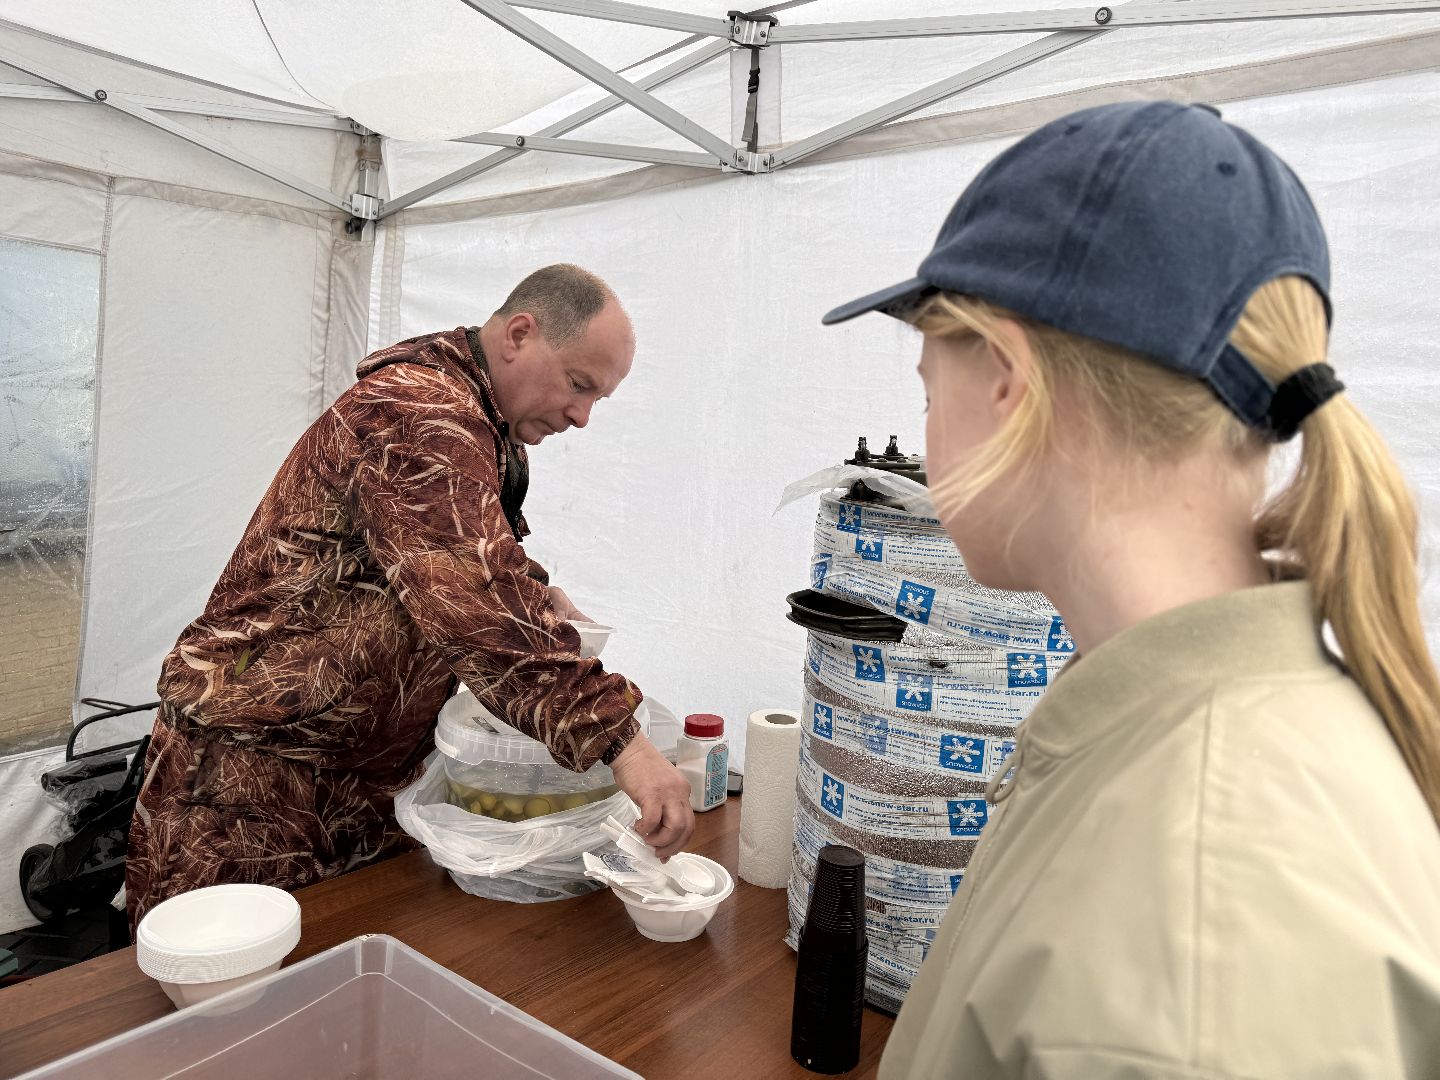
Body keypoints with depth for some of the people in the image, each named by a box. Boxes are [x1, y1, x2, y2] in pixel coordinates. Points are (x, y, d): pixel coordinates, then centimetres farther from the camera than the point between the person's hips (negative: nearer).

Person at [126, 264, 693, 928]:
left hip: (375, 764, 9)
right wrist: (620, 742, -39)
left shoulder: (489, 431, 9)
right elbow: (477, 599, -35)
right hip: (256, 758, -9)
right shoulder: (418, 407, -22)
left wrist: (536, 595, 2)